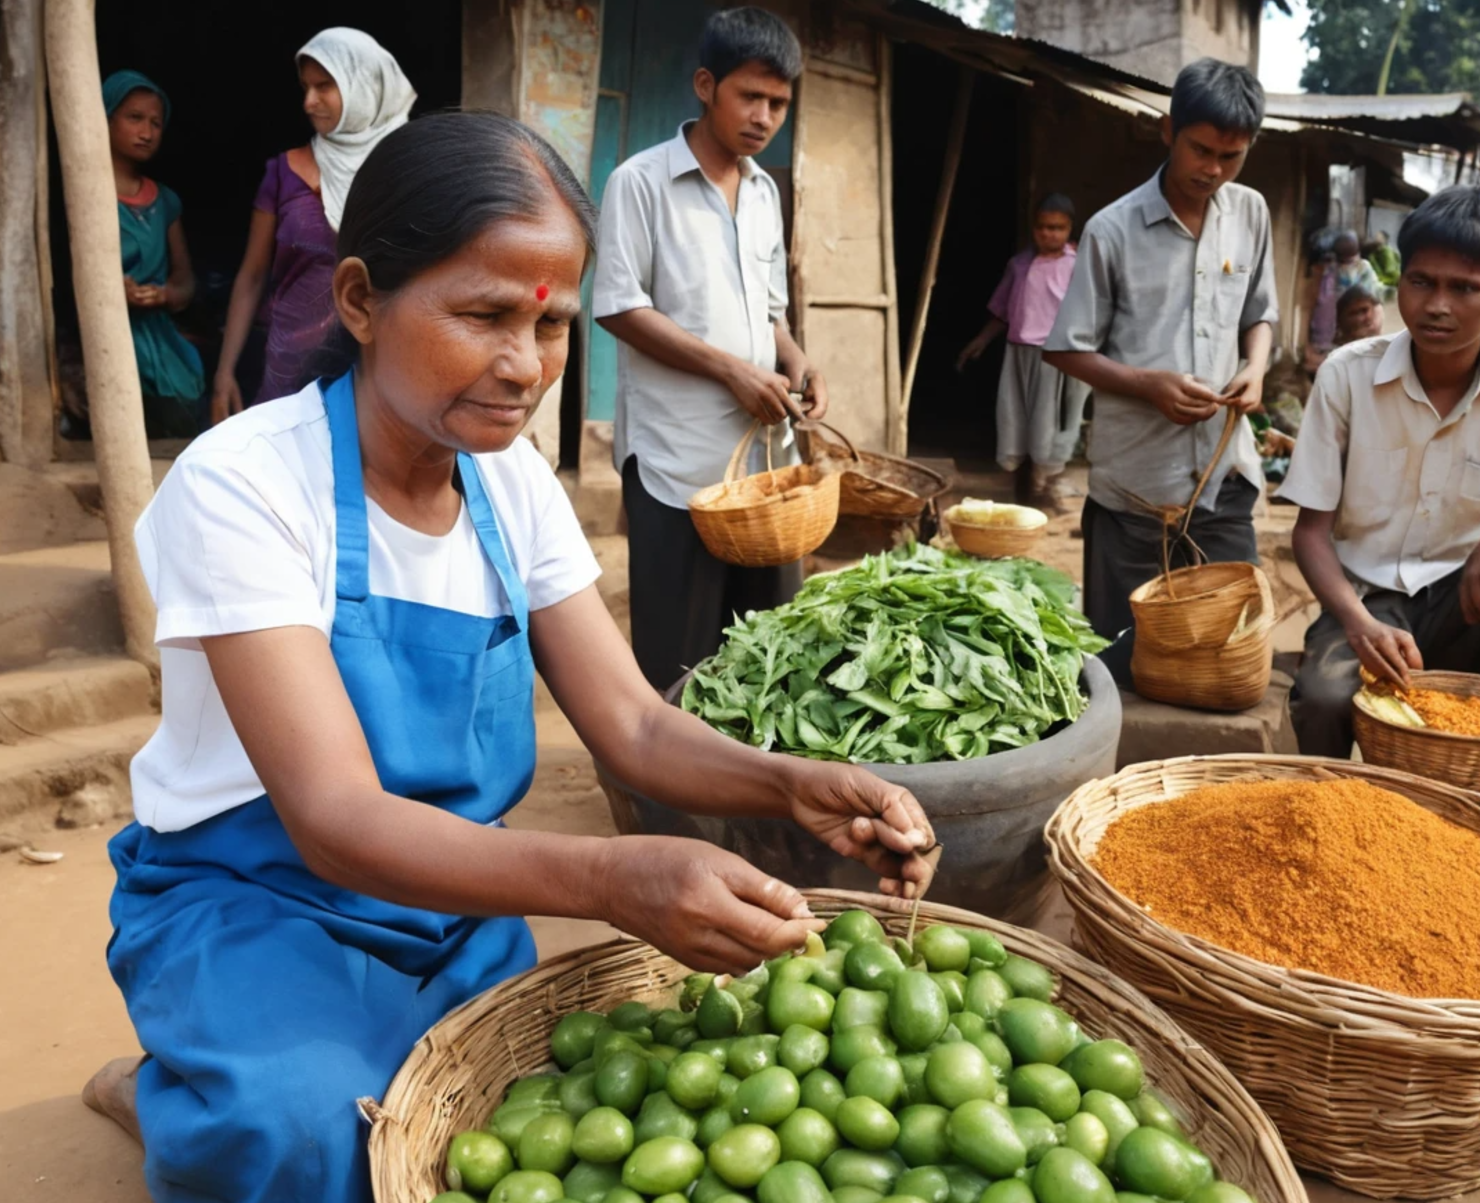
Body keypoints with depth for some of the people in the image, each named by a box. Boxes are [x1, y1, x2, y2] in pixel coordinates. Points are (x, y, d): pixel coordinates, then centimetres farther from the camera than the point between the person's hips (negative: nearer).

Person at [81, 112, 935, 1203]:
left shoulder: (515, 485, -4)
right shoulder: (241, 486, -22)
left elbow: (631, 724, -7)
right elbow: (336, 818, -30)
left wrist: (788, 784, -29)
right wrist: (614, 879, -46)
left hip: (459, 905, 7)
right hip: (255, 905, -6)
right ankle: (191, 1105, 5)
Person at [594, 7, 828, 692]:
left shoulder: (766, 193, 14)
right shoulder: (641, 183, -6)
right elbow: (618, 307, -11)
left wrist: (794, 362, -1)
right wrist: (731, 369, -15)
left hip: (764, 452, 6)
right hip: (677, 457, -6)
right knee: (677, 658, 0)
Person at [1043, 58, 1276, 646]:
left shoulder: (1251, 214, 6)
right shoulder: (1112, 230, -8)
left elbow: (1258, 316, 16)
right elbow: (1066, 350, -4)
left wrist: (1256, 369, -5)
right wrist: (1148, 384, -18)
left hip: (1225, 475, 4)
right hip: (1134, 485, -3)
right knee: (1125, 649, 8)